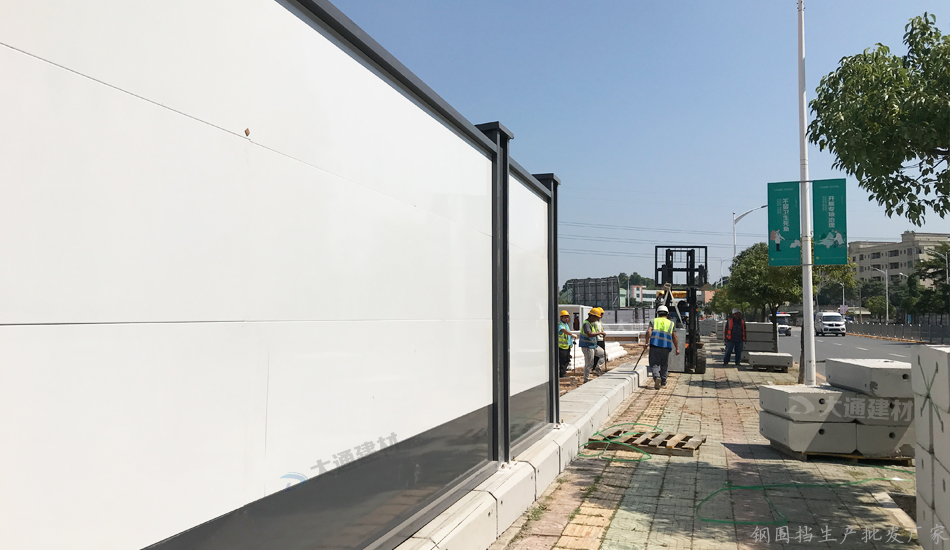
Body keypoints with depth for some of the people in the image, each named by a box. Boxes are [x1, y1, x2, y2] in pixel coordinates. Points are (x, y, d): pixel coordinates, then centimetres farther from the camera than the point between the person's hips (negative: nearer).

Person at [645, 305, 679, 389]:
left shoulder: (653, 321, 12)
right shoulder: (671, 323, 14)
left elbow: (649, 331, -6)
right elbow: (674, 337, 8)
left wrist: (647, 342, -7)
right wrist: (677, 348, 12)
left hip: (654, 345, -1)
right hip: (666, 347, 1)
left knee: (654, 364, 3)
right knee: (664, 365, 15)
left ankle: (657, 377, -20)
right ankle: (663, 382, 21)